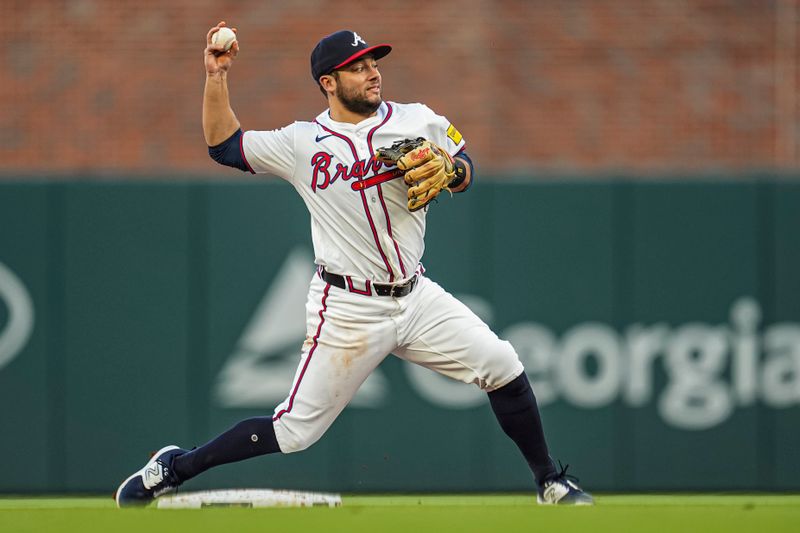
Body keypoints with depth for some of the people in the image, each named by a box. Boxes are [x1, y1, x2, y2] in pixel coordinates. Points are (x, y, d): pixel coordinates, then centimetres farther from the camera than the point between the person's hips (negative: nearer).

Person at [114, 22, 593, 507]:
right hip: (348, 310, -3)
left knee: (502, 367, -6)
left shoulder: (418, 122, 3)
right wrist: (217, 77, -3)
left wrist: (450, 171, -11)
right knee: (295, 430, -5)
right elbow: (224, 145, 7)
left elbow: (466, 172, 12)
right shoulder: (302, 143, -2)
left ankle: (550, 483, 12)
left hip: (416, 297, 3)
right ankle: (173, 469, 11)